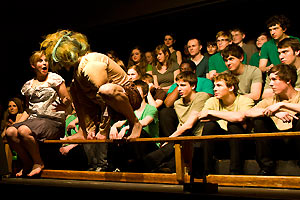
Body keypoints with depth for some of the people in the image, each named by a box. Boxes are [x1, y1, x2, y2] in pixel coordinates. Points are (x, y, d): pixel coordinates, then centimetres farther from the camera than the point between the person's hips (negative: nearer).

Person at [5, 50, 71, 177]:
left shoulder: (54, 78, 4)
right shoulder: (28, 85, 18)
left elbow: (67, 100, 0)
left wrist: (60, 106, -24)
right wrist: (18, 122, 9)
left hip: (53, 120, -5)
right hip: (33, 119, 5)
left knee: (24, 131, -32)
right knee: (10, 131, -24)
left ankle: (38, 163, -12)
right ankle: (27, 164, -6)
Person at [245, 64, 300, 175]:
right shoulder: (271, 100, 10)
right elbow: (248, 113, -9)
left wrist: (282, 104, -25)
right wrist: (275, 112, -22)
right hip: (279, 143, 4)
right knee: (259, 120, -14)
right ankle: (267, 168, -11)